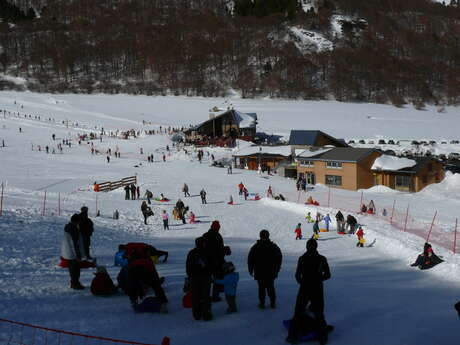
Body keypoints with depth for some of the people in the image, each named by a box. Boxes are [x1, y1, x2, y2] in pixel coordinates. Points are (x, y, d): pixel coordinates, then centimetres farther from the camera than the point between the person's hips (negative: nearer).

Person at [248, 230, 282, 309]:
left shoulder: (255, 247, -6)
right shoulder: (274, 247, -1)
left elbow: (250, 260, -2)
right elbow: (279, 258, 7)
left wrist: (250, 270, 8)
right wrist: (277, 269, 18)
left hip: (259, 273, -2)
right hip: (271, 273, 2)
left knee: (261, 288, 6)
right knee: (271, 287, 13)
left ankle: (262, 303, 9)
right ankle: (273, 303, 16)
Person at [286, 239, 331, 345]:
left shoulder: (302, 258, -10)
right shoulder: (322, 259, -3)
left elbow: (297, 275, -9)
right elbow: (327, 275, 1)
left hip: (304, 289, -2)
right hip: (318, 289, 2)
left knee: (298, 313, 9)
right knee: (319, 314, 15)